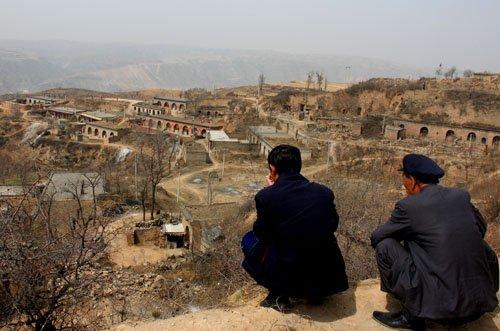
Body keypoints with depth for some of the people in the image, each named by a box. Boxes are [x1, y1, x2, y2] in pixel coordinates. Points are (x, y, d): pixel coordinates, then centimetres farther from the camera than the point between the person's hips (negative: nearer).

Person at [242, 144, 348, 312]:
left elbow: (261, 232, 5)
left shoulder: (265, 196, -11)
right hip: (328, 279, 4)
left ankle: (279, 294, 13)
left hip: (289, 277, -3)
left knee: (249, 240, 21)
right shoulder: (324, 192, -1)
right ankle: (317, 293, 24)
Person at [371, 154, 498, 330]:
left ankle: (411, 315, 9)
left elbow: (375, 238, 4)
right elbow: (481, 229, 24)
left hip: (441, 307, -6)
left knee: (384, 245, 2)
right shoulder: (461, 196, 5)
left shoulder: (407, 206, -9)